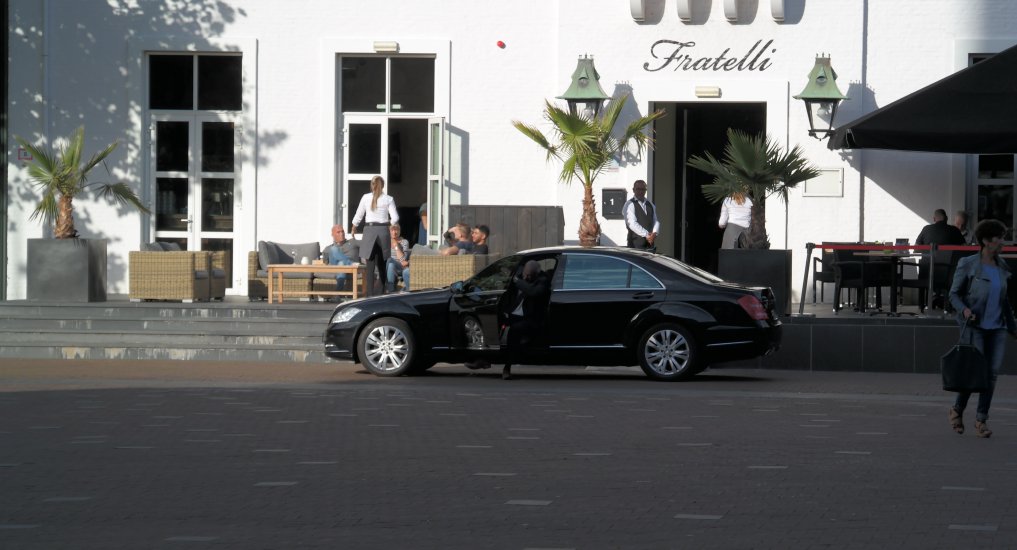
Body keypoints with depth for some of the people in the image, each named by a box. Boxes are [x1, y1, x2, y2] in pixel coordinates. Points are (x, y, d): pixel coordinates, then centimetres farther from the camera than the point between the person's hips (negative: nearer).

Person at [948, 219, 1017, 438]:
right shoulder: (968, 265, -6)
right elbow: (954, 293, 0)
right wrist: (964, 309, -20)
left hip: (997, 328, 5)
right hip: (974, 326, -5)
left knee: (992, 373, -1)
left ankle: (981, 420, 7)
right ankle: (957, 410, 14)